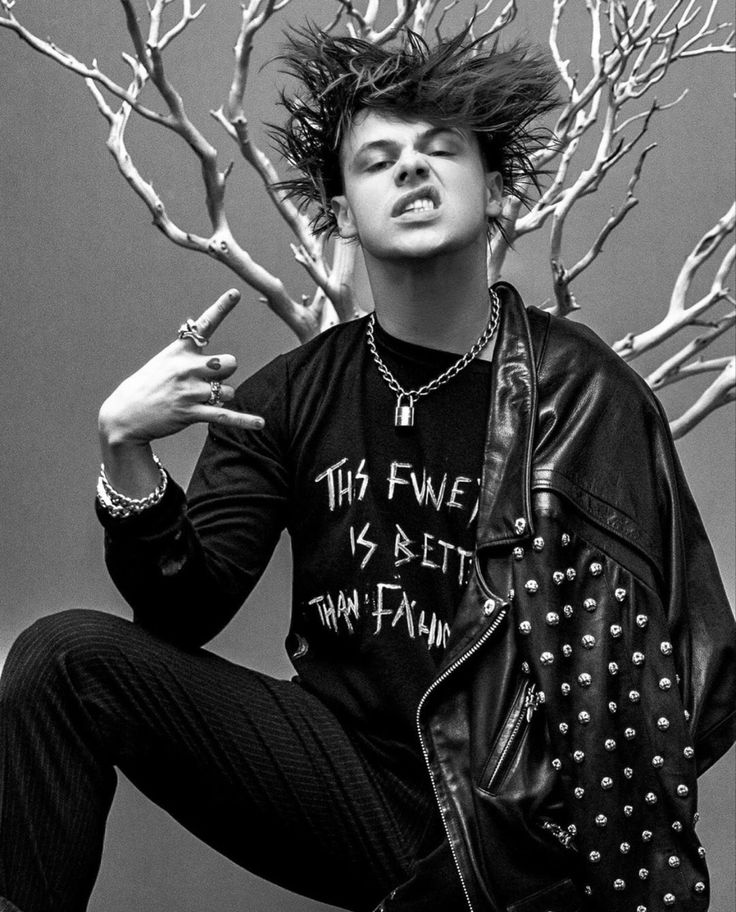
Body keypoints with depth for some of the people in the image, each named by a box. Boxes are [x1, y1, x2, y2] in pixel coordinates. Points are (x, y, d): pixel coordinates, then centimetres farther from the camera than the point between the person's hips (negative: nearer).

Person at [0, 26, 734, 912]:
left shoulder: (582, 392, -8)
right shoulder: (292, 395, 3)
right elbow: (184, 614, -1)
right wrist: (127, 451, -18)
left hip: (517, 833, -3)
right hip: (339, 765, 3)